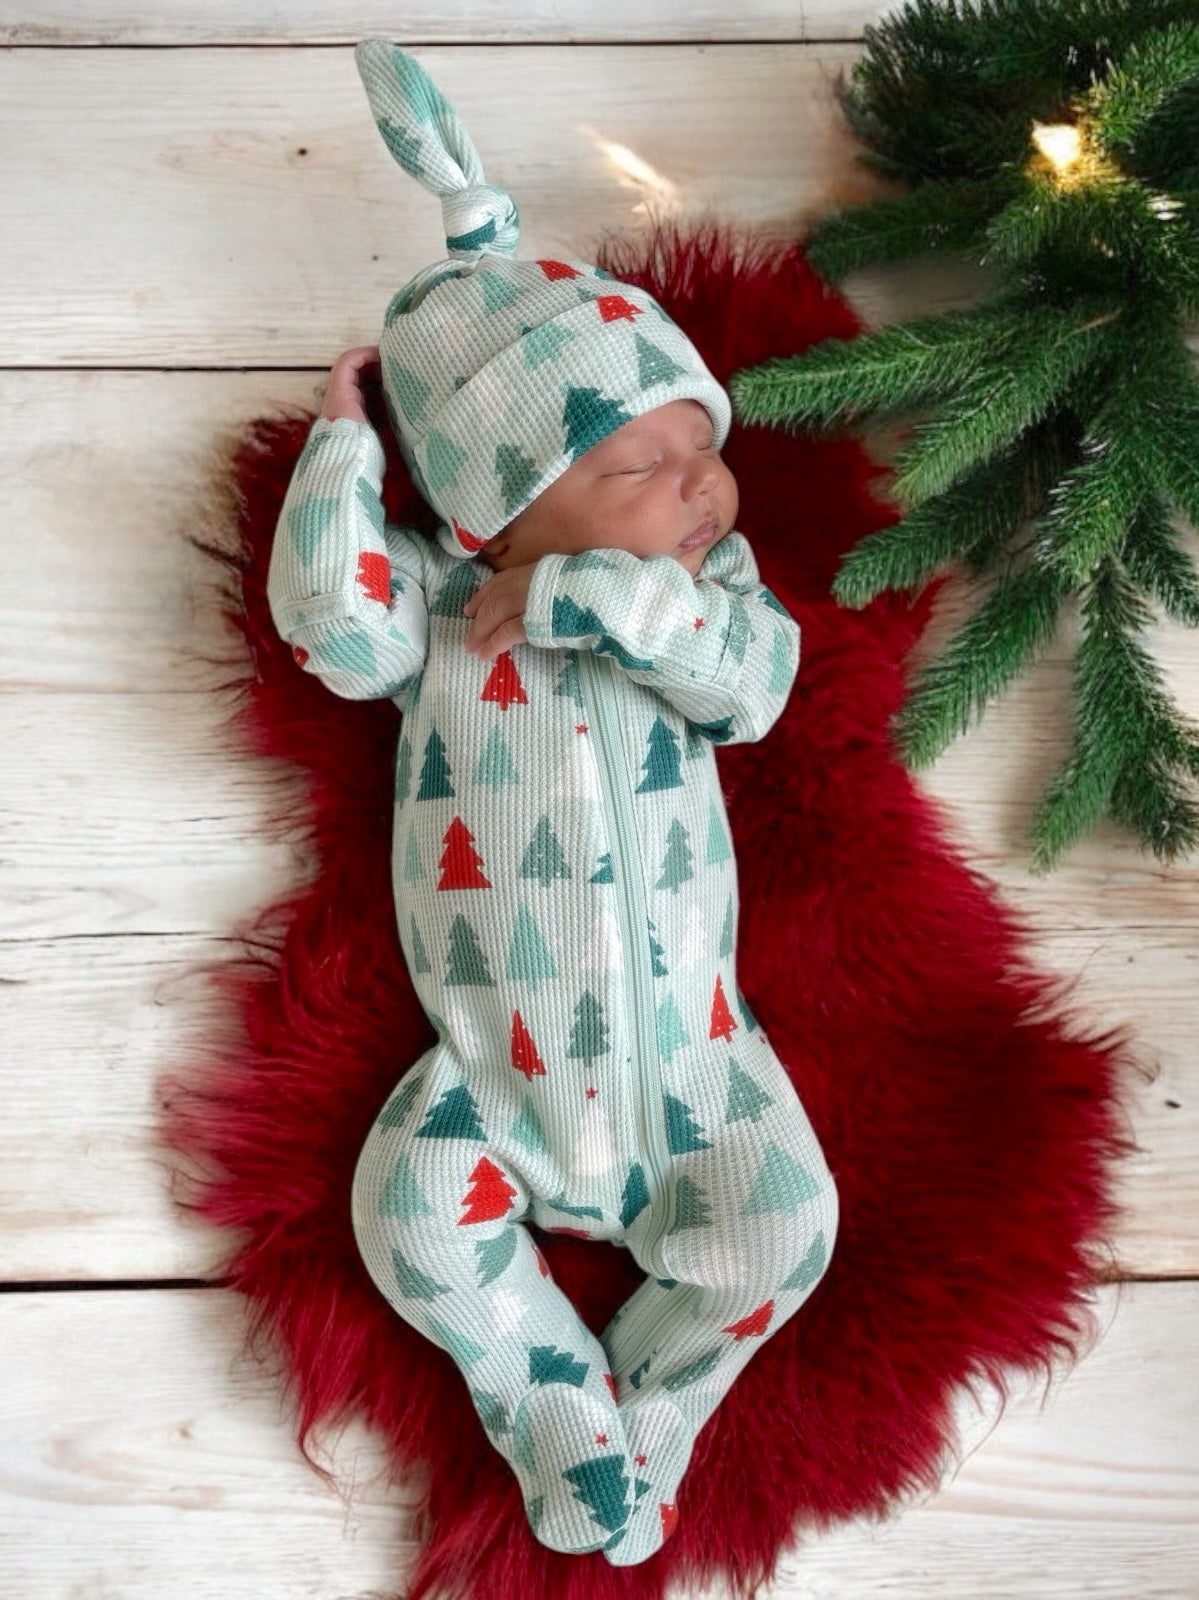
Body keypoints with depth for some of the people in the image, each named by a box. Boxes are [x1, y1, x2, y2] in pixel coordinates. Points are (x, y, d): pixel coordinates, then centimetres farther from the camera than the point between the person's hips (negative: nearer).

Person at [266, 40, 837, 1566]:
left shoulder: (698, 591, 4)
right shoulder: (437, 604, 1)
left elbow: (755, 676, -16)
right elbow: (330, 616, -17)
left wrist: (590, 597, -22)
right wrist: (341, 434, -11)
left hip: (684, 1040, 1)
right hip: (504, 1055, 0)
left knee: (782, 1224, -10)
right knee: (414, 1213, -14)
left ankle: (643, 1414, 11)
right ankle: (565, 1420, 5)